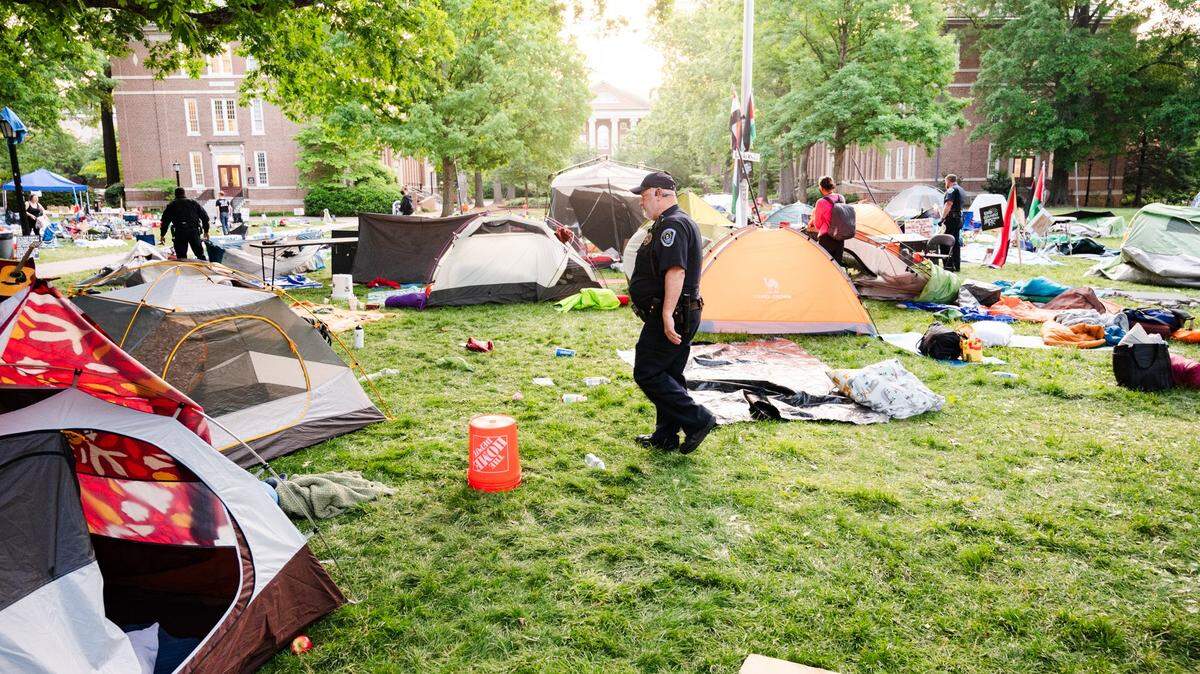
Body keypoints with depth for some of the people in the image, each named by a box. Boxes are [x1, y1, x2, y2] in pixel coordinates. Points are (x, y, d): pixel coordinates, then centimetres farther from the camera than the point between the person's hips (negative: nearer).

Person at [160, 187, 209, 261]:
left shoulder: (171, 205, 10)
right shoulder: (193, 202, 14)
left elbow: (165, 220, 6)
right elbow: (204, 217, 13)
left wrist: (162, 234, 11)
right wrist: (206, 231, 19)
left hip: (179, 232, -1)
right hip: (194, 230, 1)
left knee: (181, 256, 3)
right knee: (200, 254, 7)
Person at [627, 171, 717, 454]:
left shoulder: (672, 224, -16)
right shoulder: (681, 222, 20)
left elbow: (675, 271, -28)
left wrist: (667, 314, -32)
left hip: (669, 318, -11)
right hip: (686, 314, 11)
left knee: (647, 374, -7)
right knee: (668, 375, 15)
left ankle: (697, 420, -4)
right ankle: (665, 437, 23)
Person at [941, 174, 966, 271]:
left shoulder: (951, 190, -10)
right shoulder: (961, 190, 21)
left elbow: (948, 204, -22)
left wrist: (942, 218, -25)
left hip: (951, 218, -10)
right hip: (960, 218, 10)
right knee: (956, 242, 12)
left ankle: (948, 265, -15)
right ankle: (956, 265, 15)